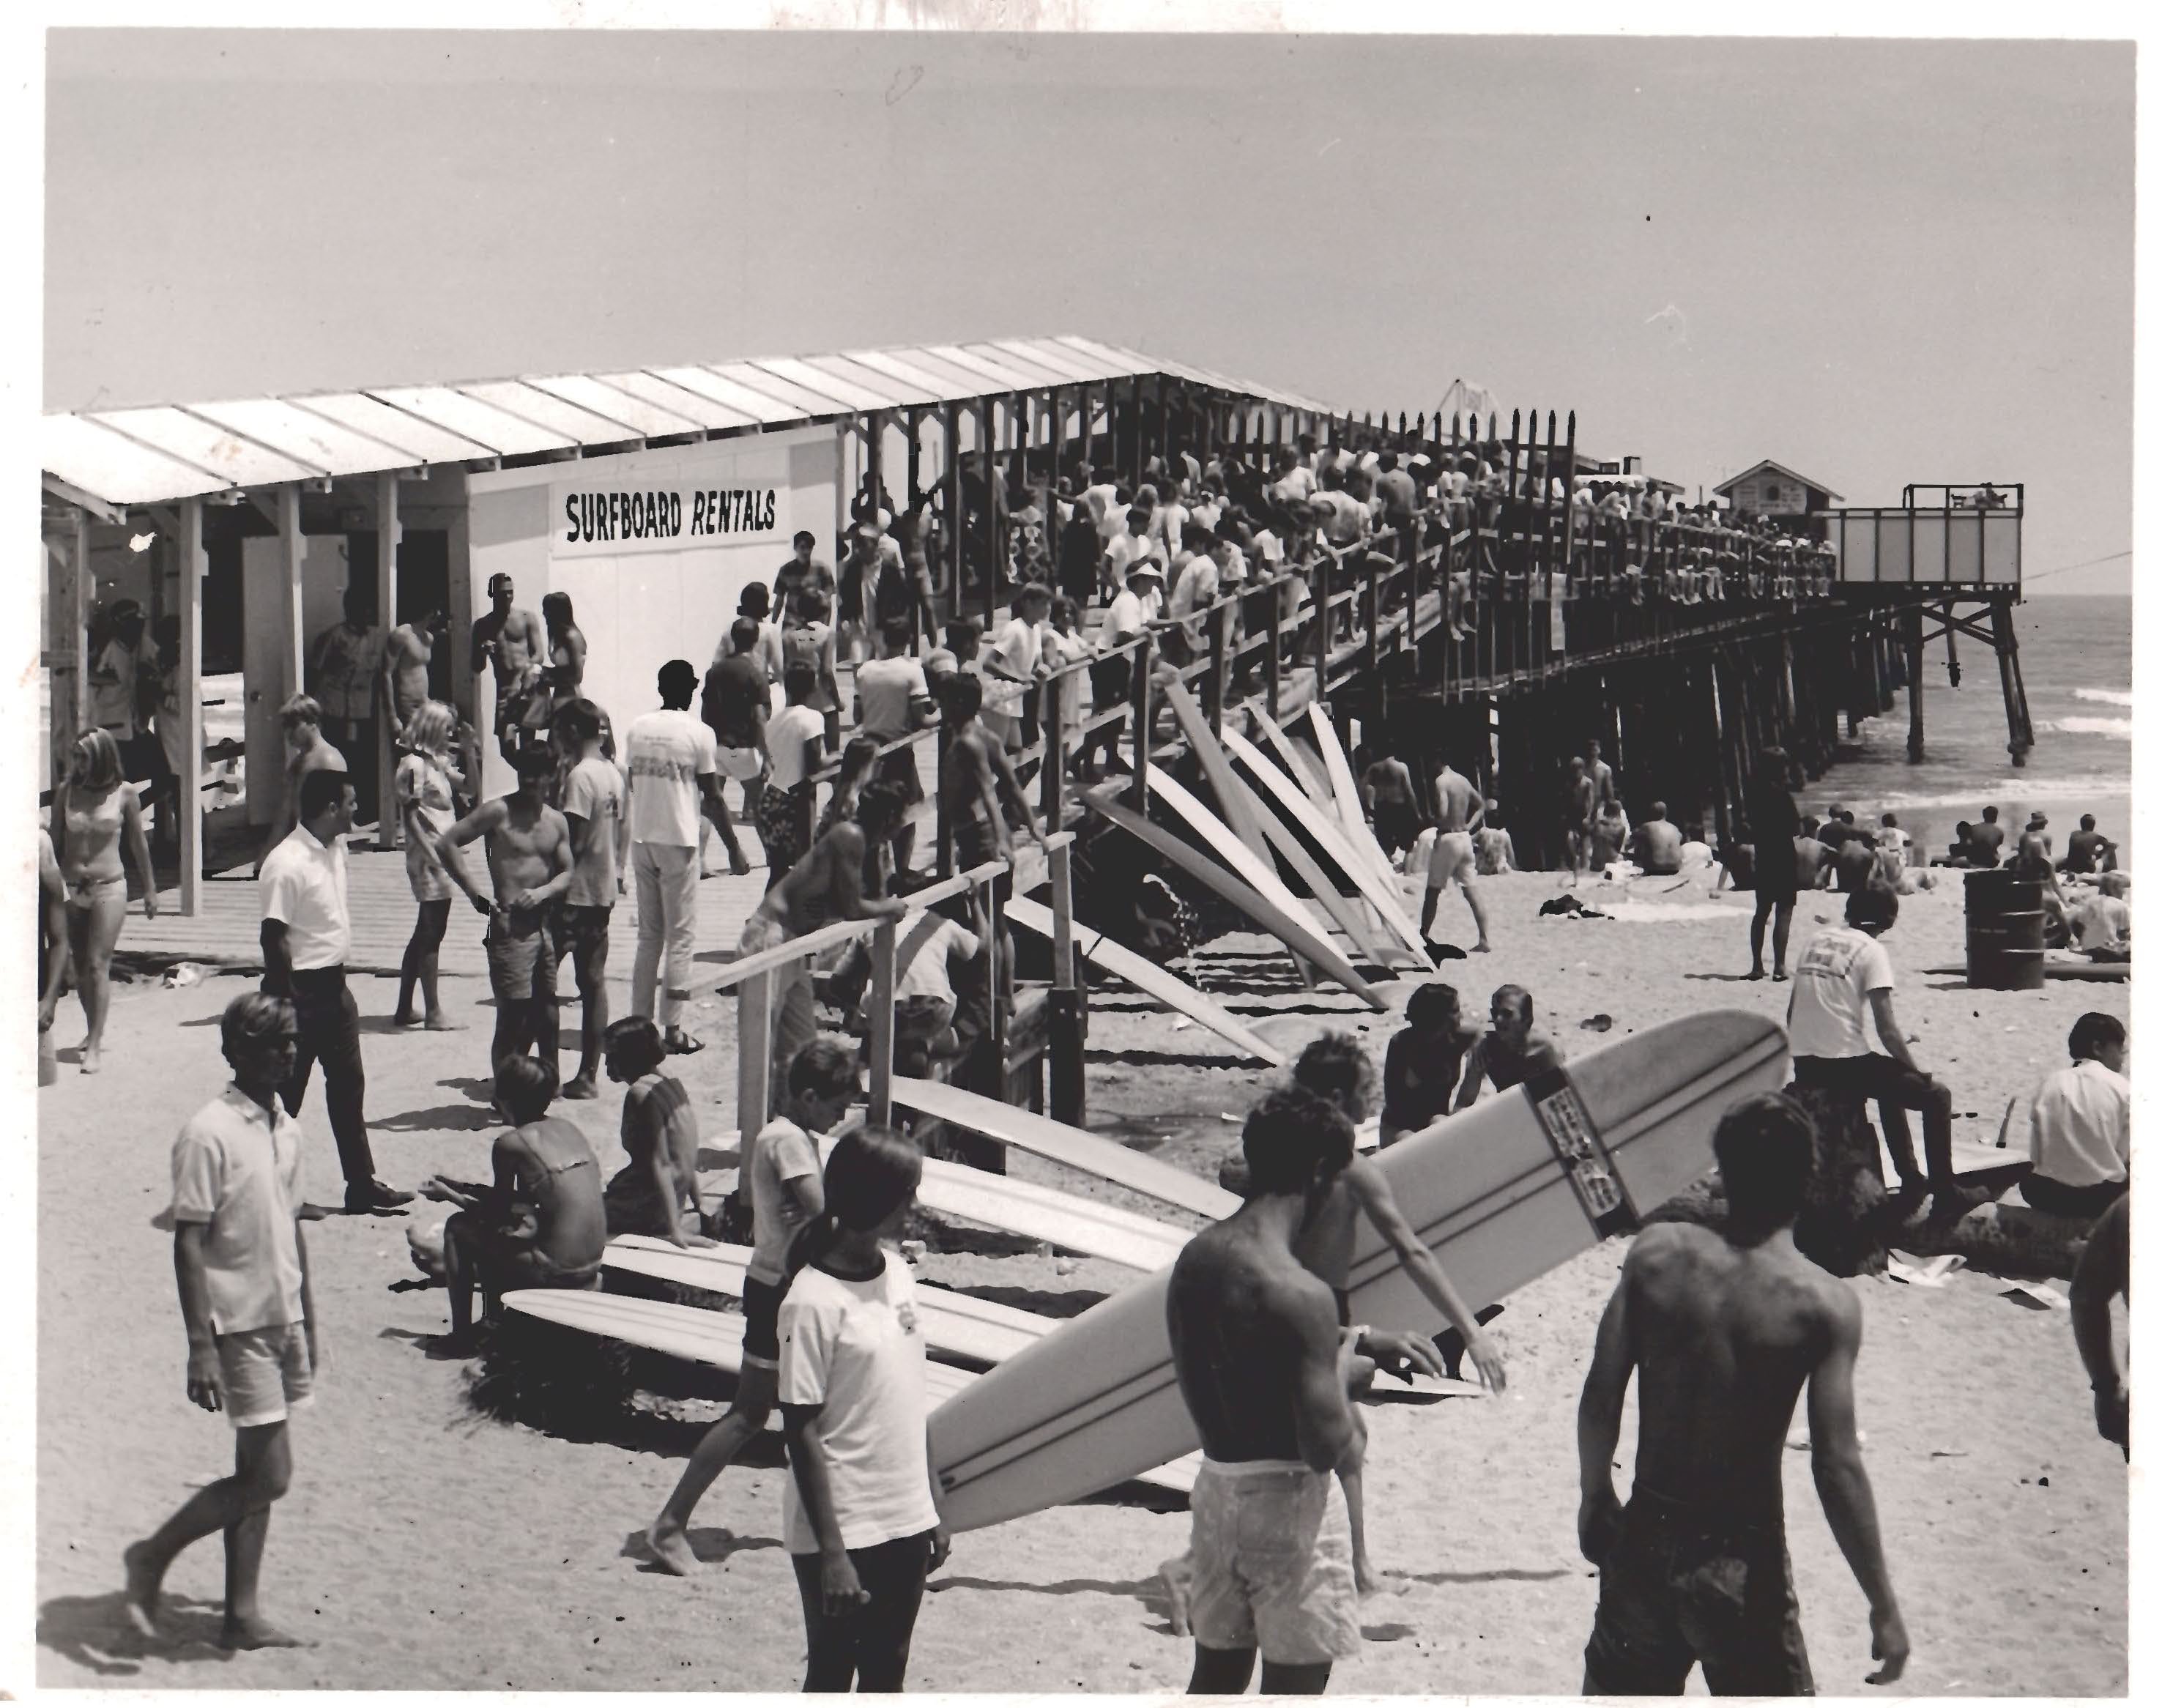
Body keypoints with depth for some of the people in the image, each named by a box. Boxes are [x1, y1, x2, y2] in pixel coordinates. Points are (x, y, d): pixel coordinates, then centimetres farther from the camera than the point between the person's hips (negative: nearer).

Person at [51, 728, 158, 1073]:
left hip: (109, 888, -3)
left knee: (98, 965, -9)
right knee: (79, 967, 9)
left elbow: (139, 844, 5)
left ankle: (95, 1046, -9)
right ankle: (94, 1032, 27)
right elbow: (54, 838, 7)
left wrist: (150, 889, 10)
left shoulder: (124, 794, -4)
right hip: (71, 888, 3)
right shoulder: (66, 791, 1)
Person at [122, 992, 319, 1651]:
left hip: (284, 1320, 8)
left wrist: (308, 1323, 18)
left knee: (257, 1474, 9)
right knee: (269, 1474, -8)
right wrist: (201, 1348, -20)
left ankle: (242, 1614, 14)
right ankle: (152, 1557, 7)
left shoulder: (286, 1130, 9)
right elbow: (188, 1244, -16)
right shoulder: (209, 1134, -15)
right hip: (240, 1325, -8)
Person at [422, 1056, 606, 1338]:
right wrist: (463, 1188, 27)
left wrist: (449, 1195, 16)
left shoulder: (510, 1143, -11)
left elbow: (497, 1212, 0)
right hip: (592, 1268, 7)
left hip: (553, 1271, -7)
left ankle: (461, 1335, 18)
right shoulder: (566, 1128, 11)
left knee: (458, 1228, 13)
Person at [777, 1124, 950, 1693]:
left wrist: (934, 1507, 13)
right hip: (843, 1532, -7)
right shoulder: (813, 1302, -17)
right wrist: (831, 1551, -18)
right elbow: (802, 1434, -16)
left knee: (887, 1673, 15)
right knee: (832, 1677, 4)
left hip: (905, 1522, 7)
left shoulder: (897, 1274, 5)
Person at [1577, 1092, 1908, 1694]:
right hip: (1741, 1563, -4)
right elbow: (1837, 1468, -16)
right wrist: (1883, 1605, -9)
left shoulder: (1657, 1254, -7)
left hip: (1644, 1539, 4)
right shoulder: (1825, 1306, -15)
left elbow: (1600, 1400, -3)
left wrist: (1594, 1497, 14)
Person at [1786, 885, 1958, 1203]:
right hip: (1846, 1065, -7)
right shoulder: (1871, 950, -8)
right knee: (1936, 1095, 7)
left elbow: (1793, 1013, 17)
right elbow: (1886, 1029, -13)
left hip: (1804, 1069, 7)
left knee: (1892, 1083, 35)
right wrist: (1918, 1073, -4)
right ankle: (1945, 1194, 6)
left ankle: (1911, 1180, 39)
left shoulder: (1817, 941, 12)